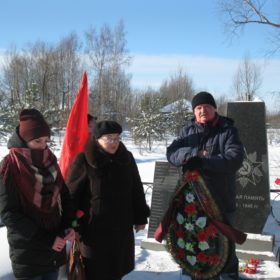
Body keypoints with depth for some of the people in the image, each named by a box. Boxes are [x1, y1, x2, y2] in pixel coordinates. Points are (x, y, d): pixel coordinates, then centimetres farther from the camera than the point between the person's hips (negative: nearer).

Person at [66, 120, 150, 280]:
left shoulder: (127, 158, 4)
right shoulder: (84, 161, -11)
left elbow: (136, 190, 12)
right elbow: (72, 195, -8)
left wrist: (140, 217, 13)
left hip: (122, 227, 5)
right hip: (94, 229, -4)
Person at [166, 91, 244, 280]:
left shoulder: (228, 130, -8)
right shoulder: (188, 130, 5)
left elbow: (235, 158, -21)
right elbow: (172, 153, -3)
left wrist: (203, 162, -32)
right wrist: (193, 154, -22)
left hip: (221, 198, -3)